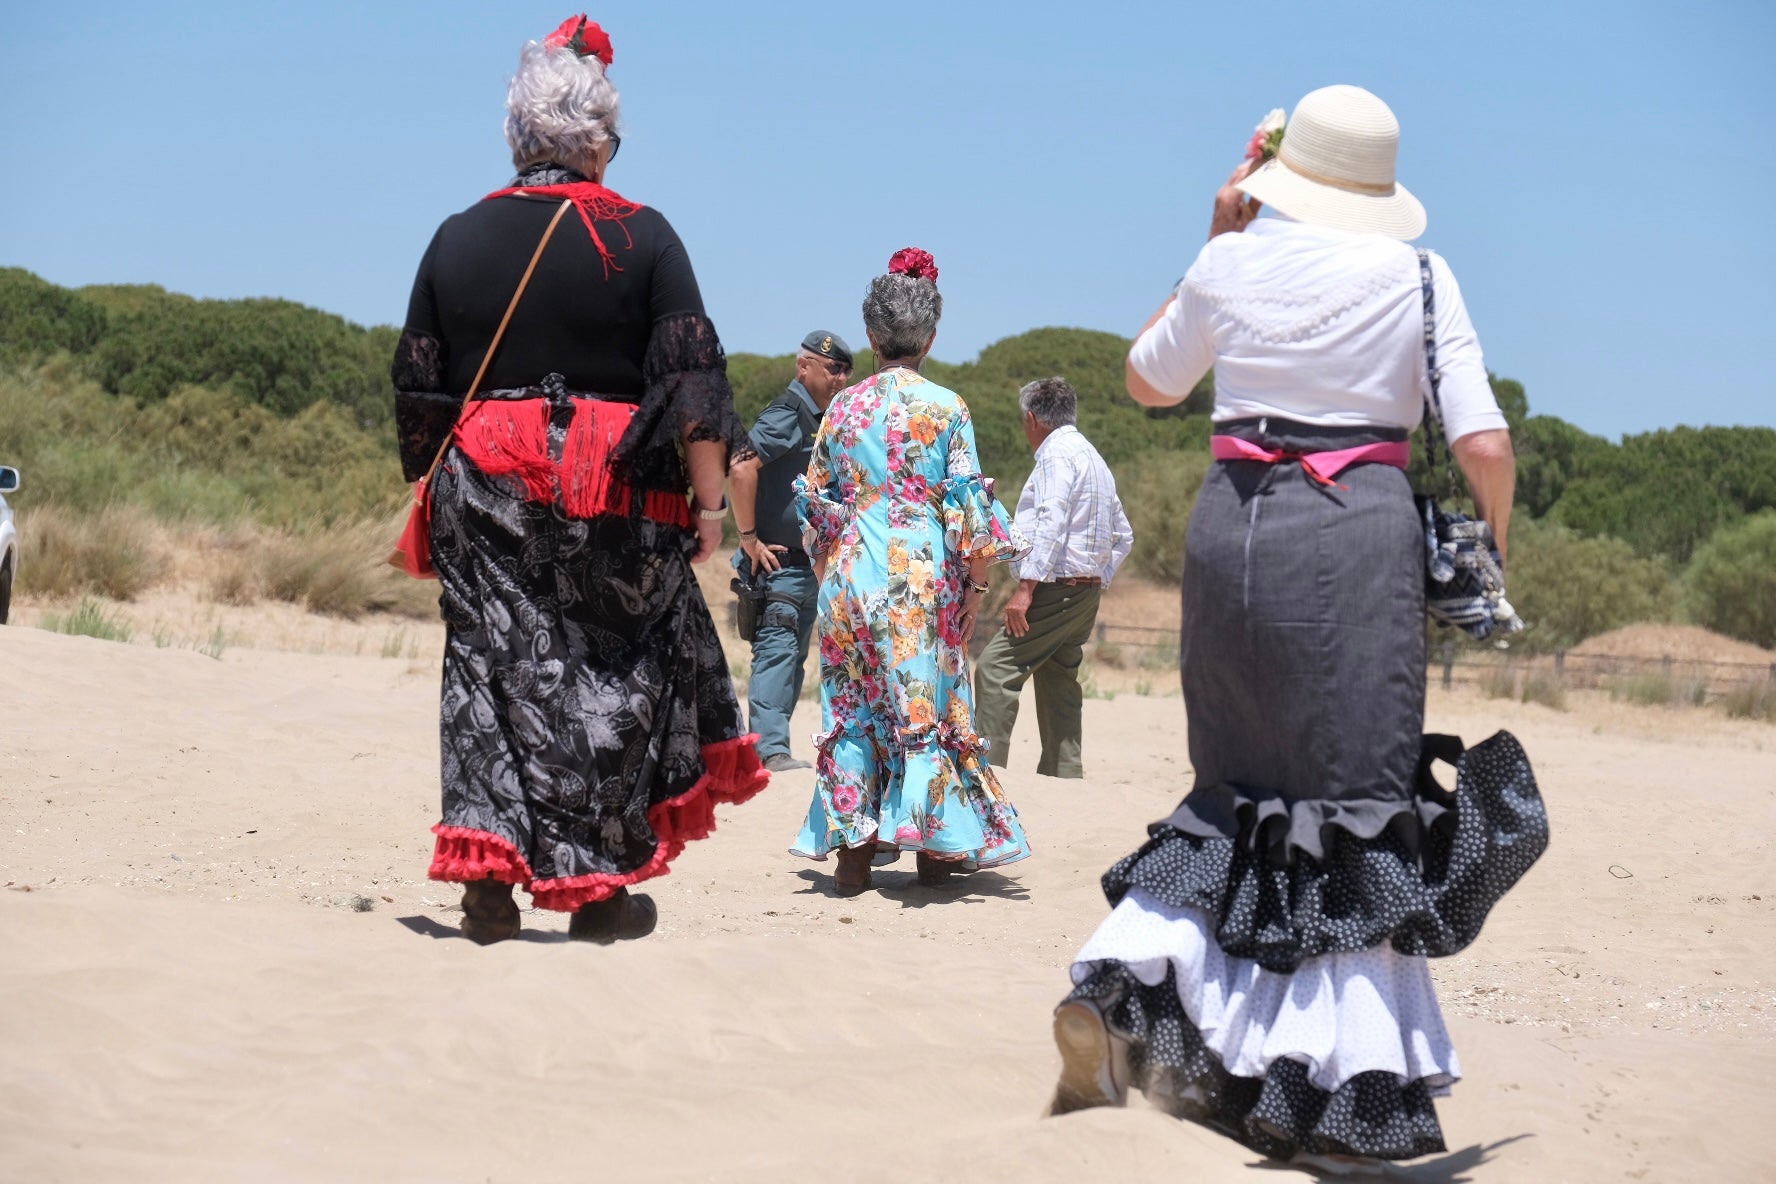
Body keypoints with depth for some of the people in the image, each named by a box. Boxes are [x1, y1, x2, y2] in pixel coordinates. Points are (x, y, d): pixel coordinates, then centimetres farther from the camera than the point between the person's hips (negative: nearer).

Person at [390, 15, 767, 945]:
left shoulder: (456, 240, 8)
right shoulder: (642, 238, -2)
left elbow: (418, 391, 10)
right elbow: (690, 379, -7)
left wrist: (438, 492, 19)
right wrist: (710, 498, -4)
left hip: (483, 488, 3)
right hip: (617, 499, -2)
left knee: (493, 670, 6)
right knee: (618, 678, 8)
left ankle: (488, 875, -5)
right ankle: (597, 887, 10)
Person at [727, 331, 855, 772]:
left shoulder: (821, 419, 17)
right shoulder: (786, 415, -12)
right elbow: (741, 470, -24)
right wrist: (749, 538, -22)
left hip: (809, 565, 10)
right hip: (778, 563, -10)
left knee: (793, 657, 11)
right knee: (777, 651, -15)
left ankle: (770, 746, 15)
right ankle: (771, 750, -20)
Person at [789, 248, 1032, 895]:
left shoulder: (842, 406, 5)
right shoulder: (946, 406, -4)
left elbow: (815, 500, 11)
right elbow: (967, 501, -7)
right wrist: (976, 583, 1)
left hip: (850, 575, 3)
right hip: (924, 575, -3)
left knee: (852, 709, 8)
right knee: (927, 705, 4)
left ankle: (851, 845, 6)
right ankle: (933, 847, 7)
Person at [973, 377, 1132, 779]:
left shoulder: (1057, 453, -8)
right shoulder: (1093, 458, 22)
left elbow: (1051, 523, -20)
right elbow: (1123, 535, 24)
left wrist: (1026, 587, -23)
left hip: (1057, 590, -10)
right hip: (1086, 594, 10)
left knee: (995, 668, -14)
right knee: (1058, 682, 12)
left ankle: (986, 767, -21)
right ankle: (1064, 776, 10)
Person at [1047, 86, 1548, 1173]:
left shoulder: (1232, 261, 6)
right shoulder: (1416, 276, 0)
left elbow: (1150, 382, 24)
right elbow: (1484, 446, -5)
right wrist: (1493, 554, 12)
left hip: (1234, 520, 3)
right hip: (1360, 529, -3)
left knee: (1245, 789, 20)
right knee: (1357, 801, 1)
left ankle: (1130, 975, 4)